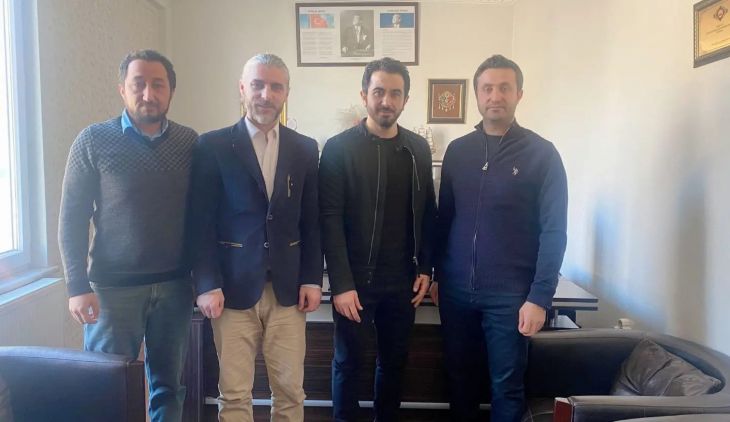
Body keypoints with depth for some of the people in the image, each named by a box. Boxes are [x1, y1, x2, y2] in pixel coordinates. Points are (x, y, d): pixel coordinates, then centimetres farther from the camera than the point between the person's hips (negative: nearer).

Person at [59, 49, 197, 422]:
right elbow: (72, 219, -3)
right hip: (113, 286, -2)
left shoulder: (189, 142, 3)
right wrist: (77, 286, -10)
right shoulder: (93, 140, -3)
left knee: (168, 384, 13)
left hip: (174, 285, 2)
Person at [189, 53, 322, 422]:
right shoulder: (212, 146, -1)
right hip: (234, 288, -2)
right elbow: (201, 222, -3)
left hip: (287, 289, 2)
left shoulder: (305, 148, 7)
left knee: (290, 390, 9)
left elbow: (312, 221, 8)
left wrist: (312, 279, 3)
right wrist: (206, 285, -8)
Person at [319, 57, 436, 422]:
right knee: (348, 361, 10)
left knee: (394, 360, 15)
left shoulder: (419, 149, 6)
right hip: (356, 279, -3)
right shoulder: (339, 148, -7)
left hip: (403, 279, 4)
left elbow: (427, 213, 10)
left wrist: (425, 268, 4)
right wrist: (341, 284, -15)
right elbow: (330, 220, -11)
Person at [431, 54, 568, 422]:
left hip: (509, 293, -3)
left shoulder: (542, 154, -5)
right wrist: (436, 274, 9)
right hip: (456, 289, 3)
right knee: (459, 376, 16)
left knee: (507, 385, 9)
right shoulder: (457, 150, 6)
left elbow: (553, 231, -8)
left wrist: (539, 297, -13)